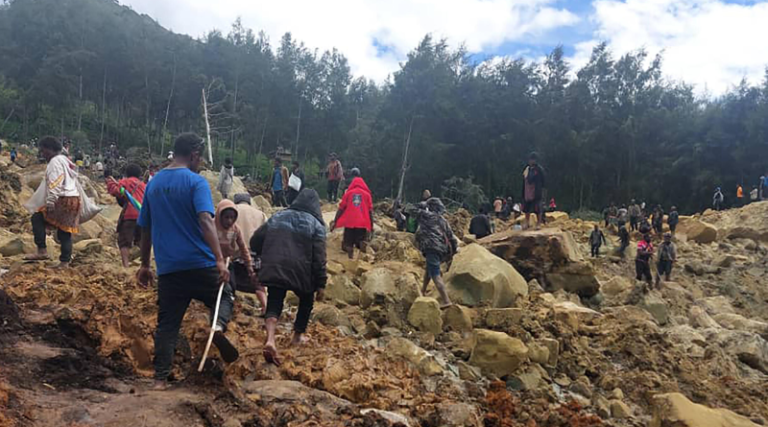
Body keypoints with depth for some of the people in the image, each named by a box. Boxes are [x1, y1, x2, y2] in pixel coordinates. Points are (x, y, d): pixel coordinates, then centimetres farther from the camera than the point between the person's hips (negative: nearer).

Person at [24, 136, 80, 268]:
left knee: (37, 218, -1)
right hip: (73, 199, 9)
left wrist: (50, 202, -20)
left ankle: (42, 251, -5)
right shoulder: (66, 160, 22)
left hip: (63, 200, -9)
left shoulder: (55, 162, -8)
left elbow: (55, 185, -18)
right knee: (65, 231, 9)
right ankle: (65, 261, 10)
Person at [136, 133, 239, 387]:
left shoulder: (154, 183, 12)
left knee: (167, 323, 11)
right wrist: (220, 259, -26)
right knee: (225, 296, 17)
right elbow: (205, 220, -21)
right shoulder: (196, 182, -7)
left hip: (167, 268, 5)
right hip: (200, 263, -4)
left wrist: (145, 264, 24)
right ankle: (219, 326, -13)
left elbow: (145, 228, 17)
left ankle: (160, 379, 8)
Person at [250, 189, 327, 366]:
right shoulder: (315, 224, 0)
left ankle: (270, 340, -19)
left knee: (274, 304, 5)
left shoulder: (277, 217, 12)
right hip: (301, 273, -2)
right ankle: (298, 335, 34)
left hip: (274, 270, 2)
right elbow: (319, 258, -7)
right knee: (306, 300, 24)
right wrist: (321, 284, -4)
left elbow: (255, 242, 11)